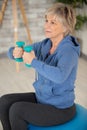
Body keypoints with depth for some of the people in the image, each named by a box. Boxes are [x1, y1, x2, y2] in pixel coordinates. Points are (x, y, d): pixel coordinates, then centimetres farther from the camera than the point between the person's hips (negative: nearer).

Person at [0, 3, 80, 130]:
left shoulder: (68, 51, -24)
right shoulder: (45, 44, 0)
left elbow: (60, 76, -44)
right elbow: (12, 52, 1)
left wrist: (33, 62, -37)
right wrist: (16, 52, -22)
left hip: (60, 109, -8)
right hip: (43, 98, 8)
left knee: (16, 110, -20)